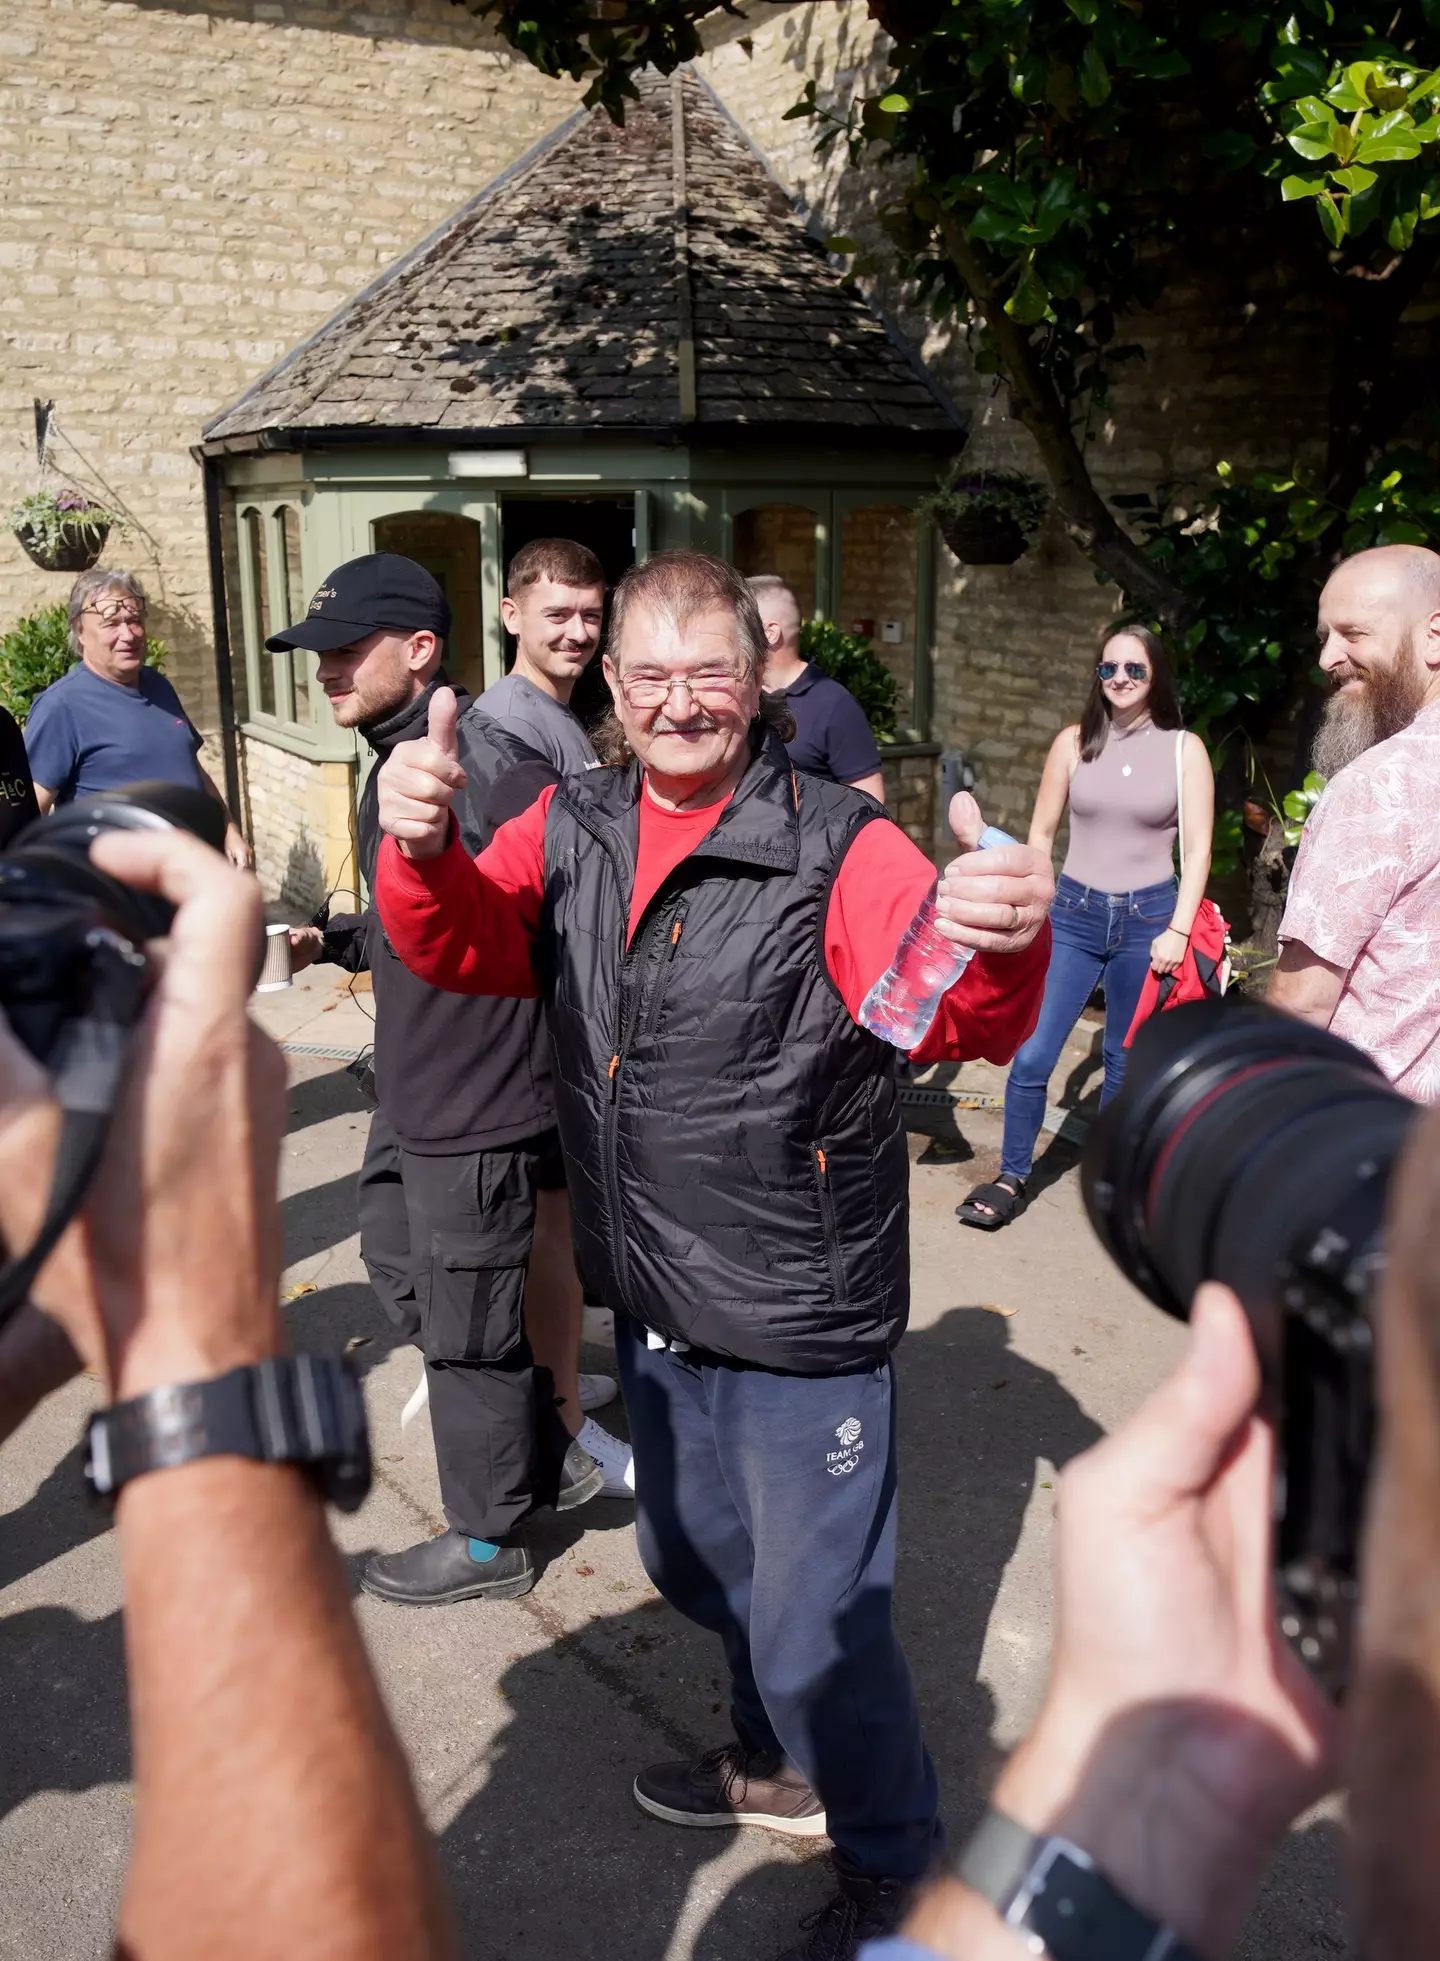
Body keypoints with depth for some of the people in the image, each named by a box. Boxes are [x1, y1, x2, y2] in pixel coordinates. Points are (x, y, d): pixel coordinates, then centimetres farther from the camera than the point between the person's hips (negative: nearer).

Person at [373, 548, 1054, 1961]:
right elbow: (461, 946, -4)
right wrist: (422, 851, -27)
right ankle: (779, 1769, 55)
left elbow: (956, 1012, -27)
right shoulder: (574, 830, 0)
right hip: (655, 1301, 7)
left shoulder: (837, 848, -17)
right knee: (695, 1560, 27)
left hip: (800, 1317, -6)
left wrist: (1001, 943, -51)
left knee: (816, 1617, 9)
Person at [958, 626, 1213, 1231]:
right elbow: (1041, 833, 9)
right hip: (1074, 914, 1)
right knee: (1031, 1055, -6)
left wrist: (1177, 930, -9)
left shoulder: (1184, 749, 1)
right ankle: (1011, 1178, 9)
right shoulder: (1074, 742, 4)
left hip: (1148, 918, -1)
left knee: (1127, 1064, 8)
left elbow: (1197, 847, -1)